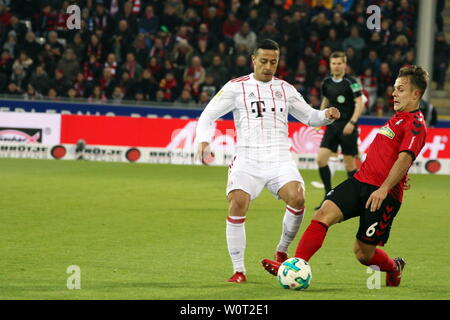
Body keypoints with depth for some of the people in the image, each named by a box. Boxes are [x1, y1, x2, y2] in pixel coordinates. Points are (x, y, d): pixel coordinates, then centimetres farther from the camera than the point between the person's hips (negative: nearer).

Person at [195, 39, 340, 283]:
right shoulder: (236, 87, 5)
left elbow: (308, 116, 25)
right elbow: (208, 115, 3)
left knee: (297, 198, -24)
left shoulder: (285, 89, 15)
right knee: (237, 205, -22)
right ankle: (238, 270, -8)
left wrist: (326, 116, 3)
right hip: (247, 160, -2)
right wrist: (203, 140, -16)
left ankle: (282, 251, 0)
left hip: (279, 160, 2)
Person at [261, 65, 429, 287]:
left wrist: (384, 189, -33)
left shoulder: (415, 125, -10)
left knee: (363, 253, 1)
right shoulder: (398, 117, 20)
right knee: (324, 214, -16)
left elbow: (404, 159, -23)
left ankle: (394, 268, 34)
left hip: (383, 194, -8)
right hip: (360, 181, 8)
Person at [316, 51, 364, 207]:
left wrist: (352, 122, -23)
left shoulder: (351, 82, -10)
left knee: (349, 163, 0)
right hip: (332, 125, 5)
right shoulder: (327, 82, 7)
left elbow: (360, 103, -14)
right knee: (321, 159, -8)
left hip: (347, 127, -5)